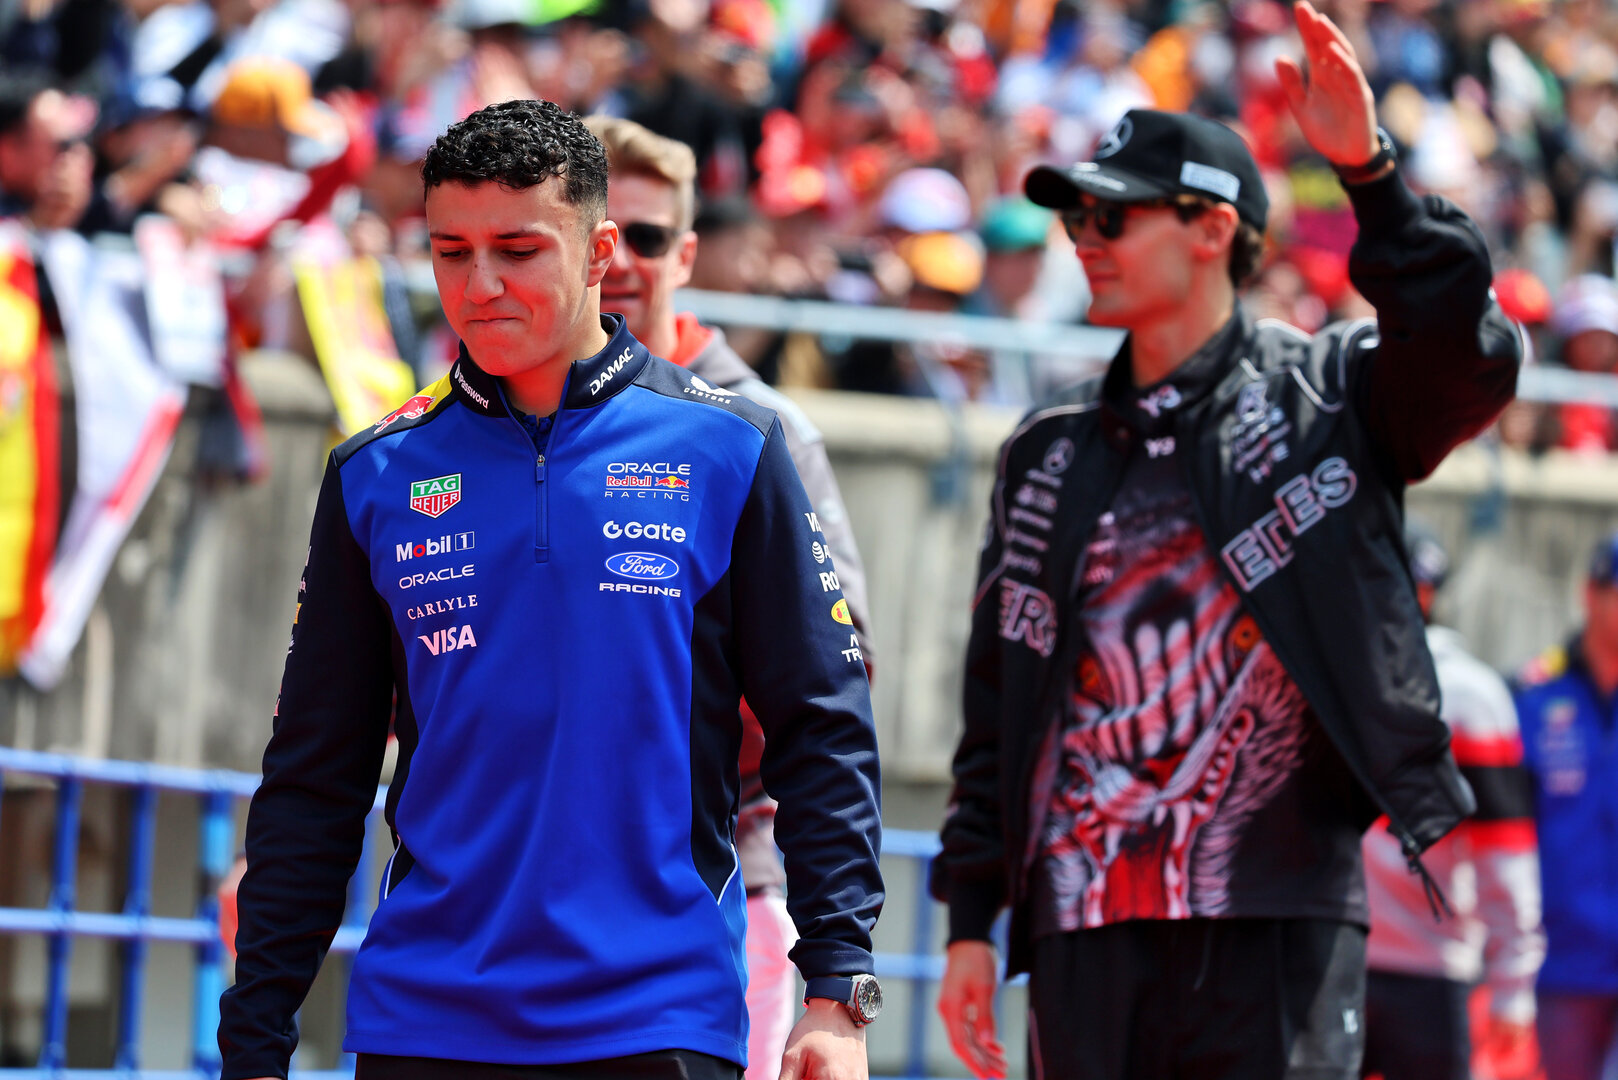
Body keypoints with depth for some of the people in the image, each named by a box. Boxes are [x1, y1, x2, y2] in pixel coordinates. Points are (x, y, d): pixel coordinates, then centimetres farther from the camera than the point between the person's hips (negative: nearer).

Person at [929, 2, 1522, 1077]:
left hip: (1279, 923, -4)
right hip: (1083, 932, 4)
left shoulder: (1328, 396, 5)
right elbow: (997, 708, 18)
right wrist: (970, 920, 12)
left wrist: (1370, 171, -24)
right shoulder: (1051, 456, 17)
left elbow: (1470, 361, -17)